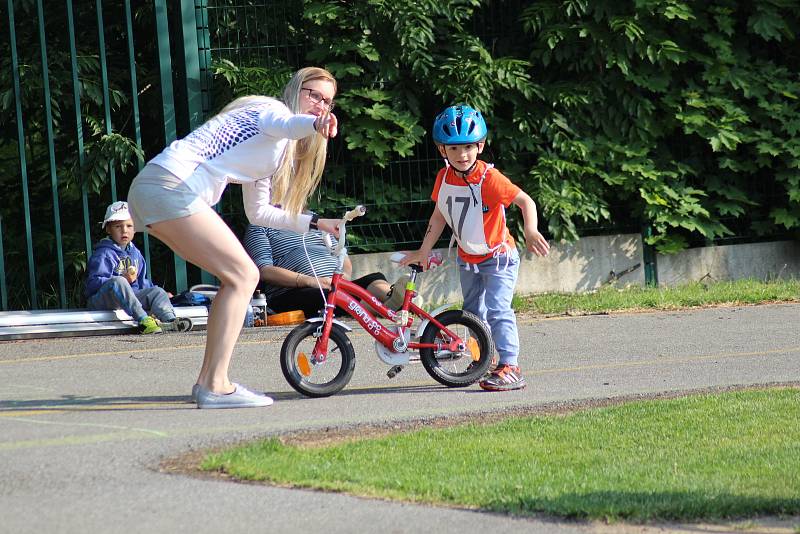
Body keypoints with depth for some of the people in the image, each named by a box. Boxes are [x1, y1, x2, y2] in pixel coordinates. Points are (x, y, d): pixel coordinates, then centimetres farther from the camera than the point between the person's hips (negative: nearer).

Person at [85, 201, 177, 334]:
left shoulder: (135, 253, 18)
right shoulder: (103, 254, -9)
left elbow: (142, 282, 28)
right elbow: (94, 283, -20)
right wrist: (123, 279, -28)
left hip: (129, 297, 7)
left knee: (157, 292, -6)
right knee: (118, 282, -35)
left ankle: (170, 320, -35)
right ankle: (143, 320, -47)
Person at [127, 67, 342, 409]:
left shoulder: (276, 150, 30)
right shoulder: (272, 109, 1)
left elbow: (258, 212, 36)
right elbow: (284, 125, -27)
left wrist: (316, 223, 35)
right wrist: (314, 124, -49)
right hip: (170, 187, -10)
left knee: (241, 276, 12)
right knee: (242, 275, -11)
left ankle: (208, 380, 13)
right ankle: (216, 387, -14)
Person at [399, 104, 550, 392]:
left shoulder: (488, 178, -25)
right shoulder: (444, 178, -7)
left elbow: (525, 201, -25)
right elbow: (439, 216, 6)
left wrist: (531, 231, -42)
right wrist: (422, 253, 12)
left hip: (498, 257, -7)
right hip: (467, 259, 7)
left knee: (497, 310, -18)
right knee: (472, 311, 18)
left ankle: (509, 367, -18)